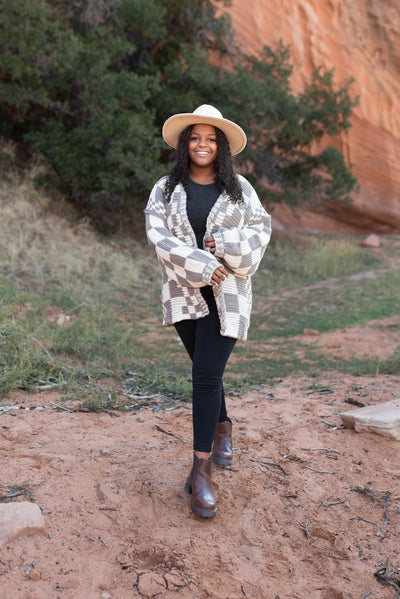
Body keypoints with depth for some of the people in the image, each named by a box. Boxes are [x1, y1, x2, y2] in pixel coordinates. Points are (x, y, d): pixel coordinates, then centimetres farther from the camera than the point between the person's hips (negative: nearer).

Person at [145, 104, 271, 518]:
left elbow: (260, 230, 6)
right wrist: (201, 265, -18)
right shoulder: (166, 188, 4)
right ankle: (222, 427, 43)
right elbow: (158, 234, -7)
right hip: (185, 292, 2)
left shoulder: (239, 188, 5)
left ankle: (201, 469, -3)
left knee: (206, 375, -10)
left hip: (226, 294, -2)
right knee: (205, 370, 16)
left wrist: (225, 242, -13)